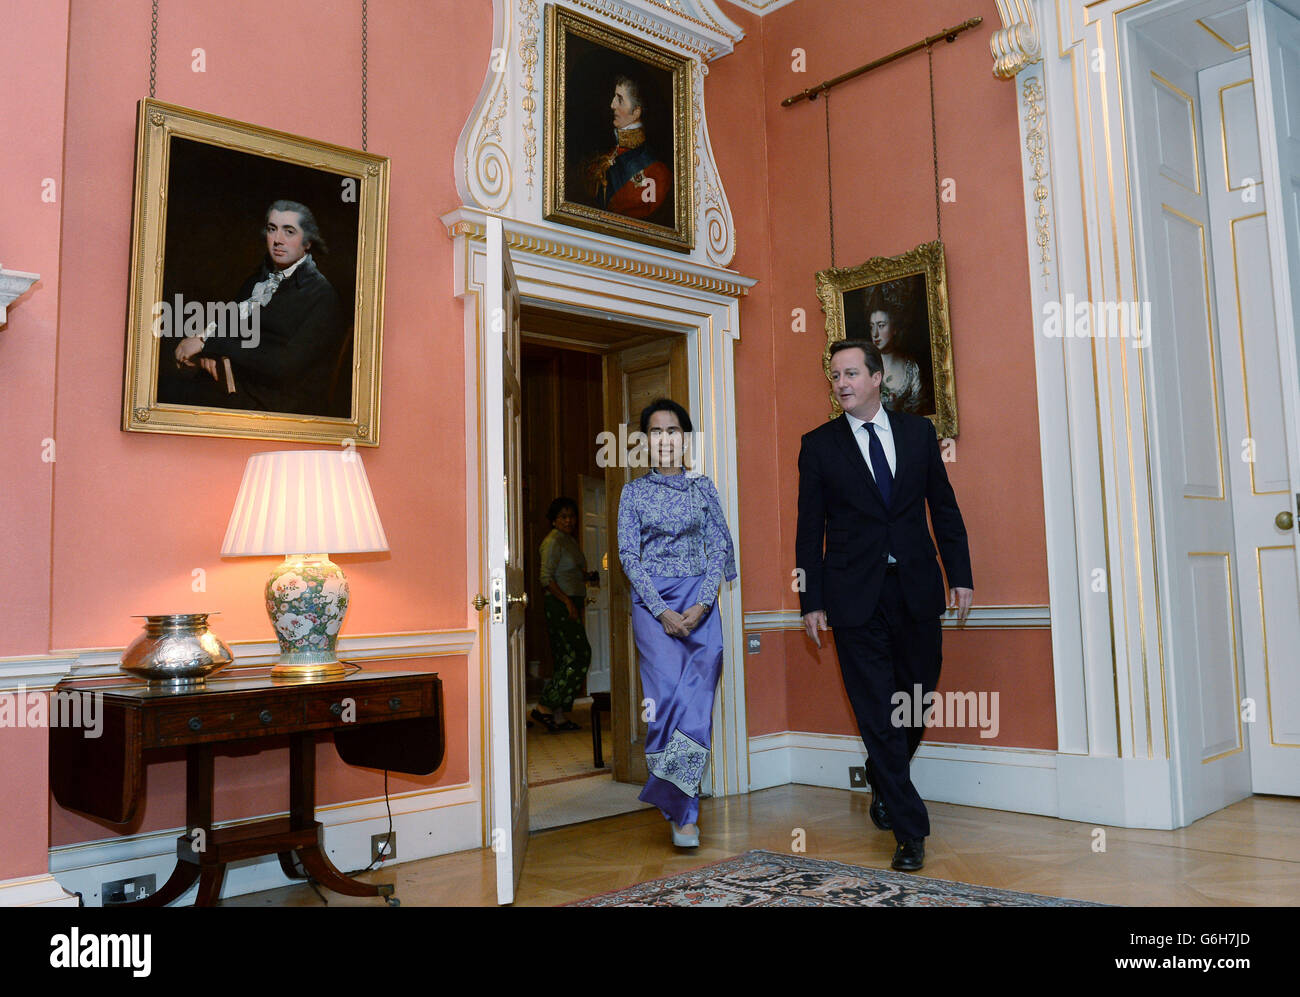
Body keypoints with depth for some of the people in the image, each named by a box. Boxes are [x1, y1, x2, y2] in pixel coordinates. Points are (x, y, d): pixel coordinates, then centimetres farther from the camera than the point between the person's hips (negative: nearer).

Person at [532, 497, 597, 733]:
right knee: (579, 655, -13)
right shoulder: (553, 541, -10)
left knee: (566, 659, 7)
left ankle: (559, 716, 9)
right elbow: (547, 578, -17)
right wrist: (567, 601, -23)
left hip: (571, 604, 9)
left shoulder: (570, 540, 18)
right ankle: (544, 707, -10)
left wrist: (587, 576, 8)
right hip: (558, 605, -9)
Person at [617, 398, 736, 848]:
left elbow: (720, 548, 5)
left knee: (697, 697, -7)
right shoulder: (635, 491, 8)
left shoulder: (703, 488, 11)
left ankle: (679, 807, 6)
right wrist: (662, 611, -10)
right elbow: (629, 554, 1)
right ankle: (684, 811, -2)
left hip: (699, 599, 1)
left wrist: (700, 605, -9)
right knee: (669, 689, -15)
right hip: (651, 600, -1)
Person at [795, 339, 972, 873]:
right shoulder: (818, 444, 3)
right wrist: (811, 600, -2)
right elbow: (810, 528, 3)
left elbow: (945, 508, 10)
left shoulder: (918, 431, 8)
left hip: (917, 589, 2)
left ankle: (883, 782, 39)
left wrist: (960, 575, 4)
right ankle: (909, 829, 10)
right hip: (855, 597, -2)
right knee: (877, 713, -1)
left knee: (917, 698, 10)